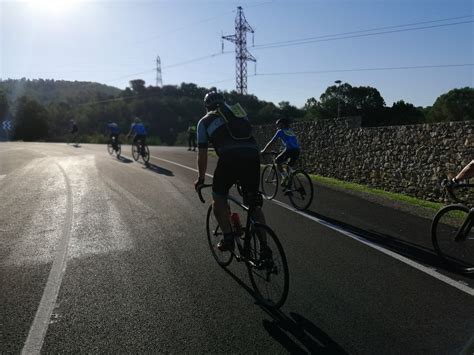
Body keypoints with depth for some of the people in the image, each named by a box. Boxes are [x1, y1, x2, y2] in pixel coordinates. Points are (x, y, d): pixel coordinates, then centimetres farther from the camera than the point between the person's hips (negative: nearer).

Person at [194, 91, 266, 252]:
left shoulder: (205, 121, 20)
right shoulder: (239, 112, 32)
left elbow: (202, 155, 19)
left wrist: (200, 179, 33)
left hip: (230, 158, -4)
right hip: (253, 156, 4)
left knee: (218, 198, 20)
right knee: (254, 203, 18)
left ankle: (228, 238, 12)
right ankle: (264, 248, 16)